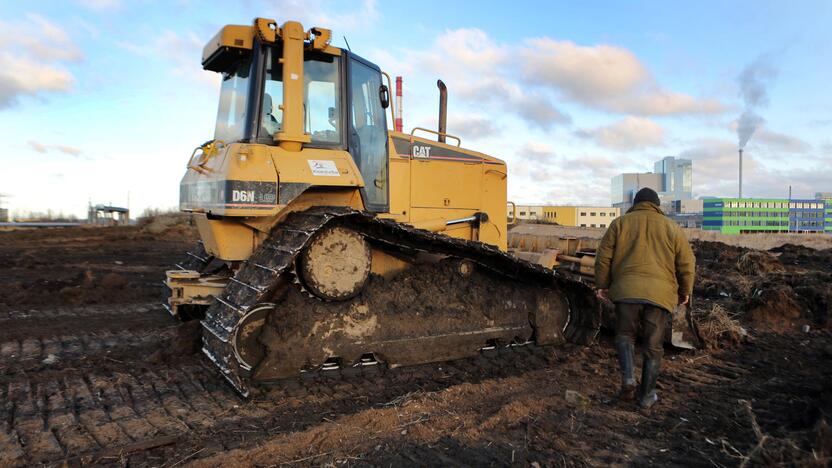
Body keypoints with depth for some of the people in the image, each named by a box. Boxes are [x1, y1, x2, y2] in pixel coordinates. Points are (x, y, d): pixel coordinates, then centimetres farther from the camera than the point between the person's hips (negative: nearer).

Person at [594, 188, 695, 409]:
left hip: (626, 290, 0)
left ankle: (627, 377, -6)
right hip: (659, 293, 1)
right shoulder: (672, 228, 11)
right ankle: (647, 395, 17)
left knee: (624, 335, 16)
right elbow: (687, 263, 9)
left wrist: (602, 285, 14)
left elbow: (603, 257, 5)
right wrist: (685, 291, 20)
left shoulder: (619, 223, 9)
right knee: (653, 345, 10)